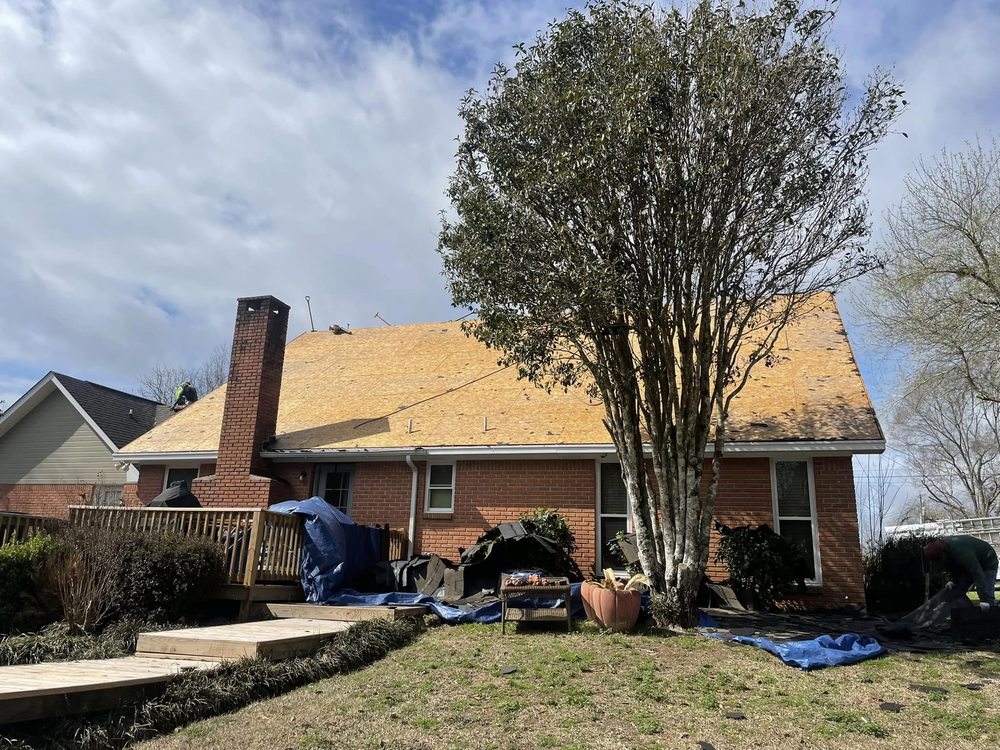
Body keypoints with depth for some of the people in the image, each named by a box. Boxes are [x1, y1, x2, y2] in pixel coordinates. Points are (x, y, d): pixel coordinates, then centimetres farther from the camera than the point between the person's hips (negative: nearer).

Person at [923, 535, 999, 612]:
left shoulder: (960, 550, -42)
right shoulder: (941, 545, -17)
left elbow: (977, 573, -44)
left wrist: (984, 598, -47)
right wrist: (953, 580, -8)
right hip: (968, 564, 8)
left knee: (988, 597, -19)